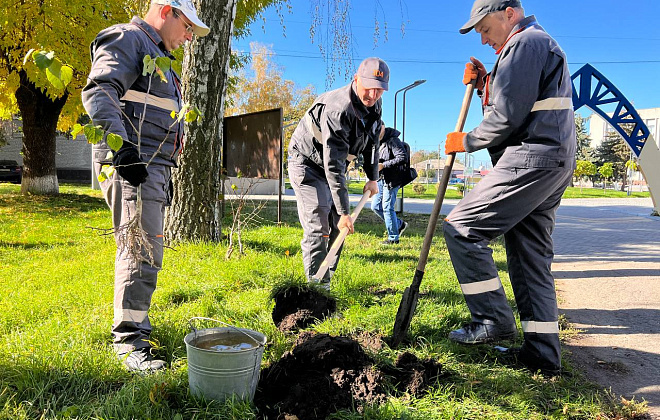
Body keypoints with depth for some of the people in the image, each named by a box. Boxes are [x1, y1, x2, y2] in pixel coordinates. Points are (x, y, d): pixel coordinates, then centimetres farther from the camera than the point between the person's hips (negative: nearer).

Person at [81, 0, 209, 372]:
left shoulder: (158, 57, 29)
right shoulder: (128, 39, -3)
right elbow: (99, 92, -19)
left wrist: (166, 173, 28)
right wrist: (122, 147, -30)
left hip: (154, 167, 10)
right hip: (131, 163, -10)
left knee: (144, 248, 14)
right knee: (143, 251, -13)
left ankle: (135, 320, 26)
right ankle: (130, 340, -7)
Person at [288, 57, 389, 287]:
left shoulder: (375, 104, -7)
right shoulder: (337, 109, -34)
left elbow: (372, 140, 12)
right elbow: (333, 164, -37)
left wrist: (373, 177, 10)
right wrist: (344, 211, -38)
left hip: (334, 165, 8)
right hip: (307, 164, -8)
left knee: (337, 227, 6)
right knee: (317, 228, -14)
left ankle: (326, 281, 16)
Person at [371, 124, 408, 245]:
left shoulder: (393, 140, -14)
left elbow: (402, 158, -23)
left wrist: (383, 165, -24)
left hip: (392, 179, -9)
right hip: (382, 178, 9)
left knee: (387, 207, -6)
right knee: (375, 206, 11)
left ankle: (393, 238, 6)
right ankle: (399, 224, 24)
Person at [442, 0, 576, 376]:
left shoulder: (525, 43, -7)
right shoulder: (545, 45, 28)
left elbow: (507, 118, -16)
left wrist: (466, 142, -2)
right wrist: (485, 84, 14)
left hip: (530, 161, -11)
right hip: (555, 163, 11)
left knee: (462, 228, -9)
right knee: (532, 255, 9)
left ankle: (494, 320, -4)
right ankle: (543, 353, 12)